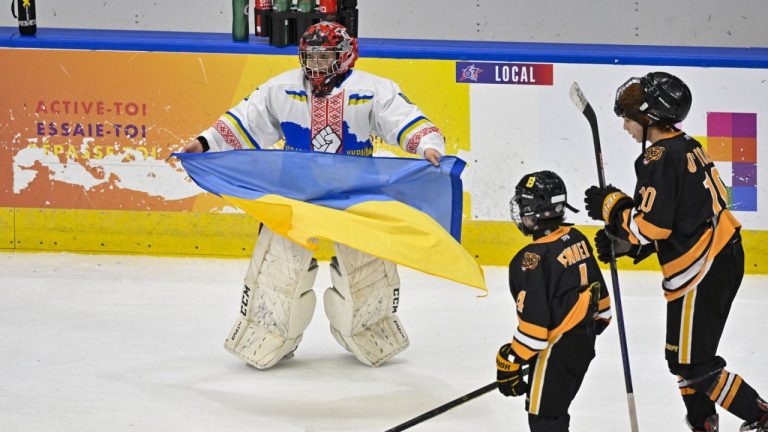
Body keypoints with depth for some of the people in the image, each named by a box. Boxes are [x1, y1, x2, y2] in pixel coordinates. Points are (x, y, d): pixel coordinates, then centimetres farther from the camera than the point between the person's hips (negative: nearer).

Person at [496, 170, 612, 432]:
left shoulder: (534, 257, -22)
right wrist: (599, 319, 31)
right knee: (556, 411, 21)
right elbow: (597, 286, 14)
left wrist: (511, 362, -17)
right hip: (585, 341, 9)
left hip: (557, 347, -9)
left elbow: (533, 319, -23)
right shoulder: (576, 239, 3)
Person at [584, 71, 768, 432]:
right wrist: (621, 240, 12)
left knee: (691, 365, -3)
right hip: (725, 257, 10)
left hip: (701, 272, -10)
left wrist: (610, 206, -7)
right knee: (683, 357, 19)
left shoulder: (660, 158, -18)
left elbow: (651, 226, -22)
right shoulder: (688, 147, 12)